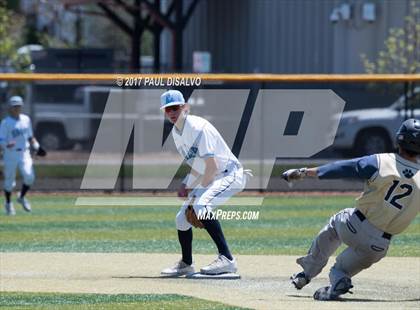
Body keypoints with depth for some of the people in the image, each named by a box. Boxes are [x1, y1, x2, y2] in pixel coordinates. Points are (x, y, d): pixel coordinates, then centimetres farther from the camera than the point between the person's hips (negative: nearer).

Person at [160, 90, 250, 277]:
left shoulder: (198, 127, -22)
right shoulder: (176, 133, 7)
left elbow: (212, 166, -24)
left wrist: (198, 190, -16)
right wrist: (187, 186, 2)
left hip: (230, 175, -10)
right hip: (208, 178, 10)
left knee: (200, 206, -32)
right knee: (182, 218, 11)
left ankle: (226, 259, -34)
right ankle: (186, 265, 33)